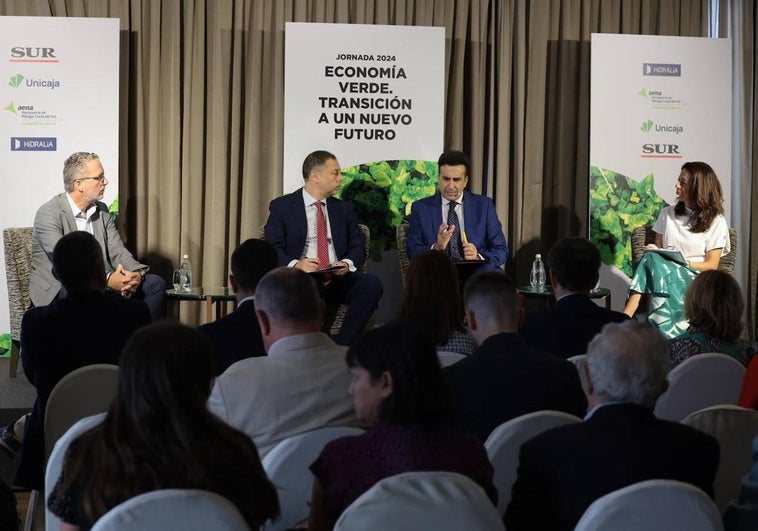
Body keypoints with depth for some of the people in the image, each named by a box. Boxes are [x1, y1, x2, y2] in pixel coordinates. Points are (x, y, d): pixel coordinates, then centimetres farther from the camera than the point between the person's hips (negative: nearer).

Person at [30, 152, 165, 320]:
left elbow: (118, 252, 6)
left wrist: (137, 274, -17)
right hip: (57, 289, -7)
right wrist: (107, 279, -33)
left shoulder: (102, 211, 11)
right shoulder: (49, 213, -13)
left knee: (155, 283, -8)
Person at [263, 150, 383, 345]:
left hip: (337, 278, 4)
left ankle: (340, 346, -21)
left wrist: (347, 263, -9)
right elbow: (273, 249, -3)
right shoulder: (282, 207, 7)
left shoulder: (343, 208, 21)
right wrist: (295, 264, -23)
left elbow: (358, 246, 15)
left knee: (372, 283, -27)